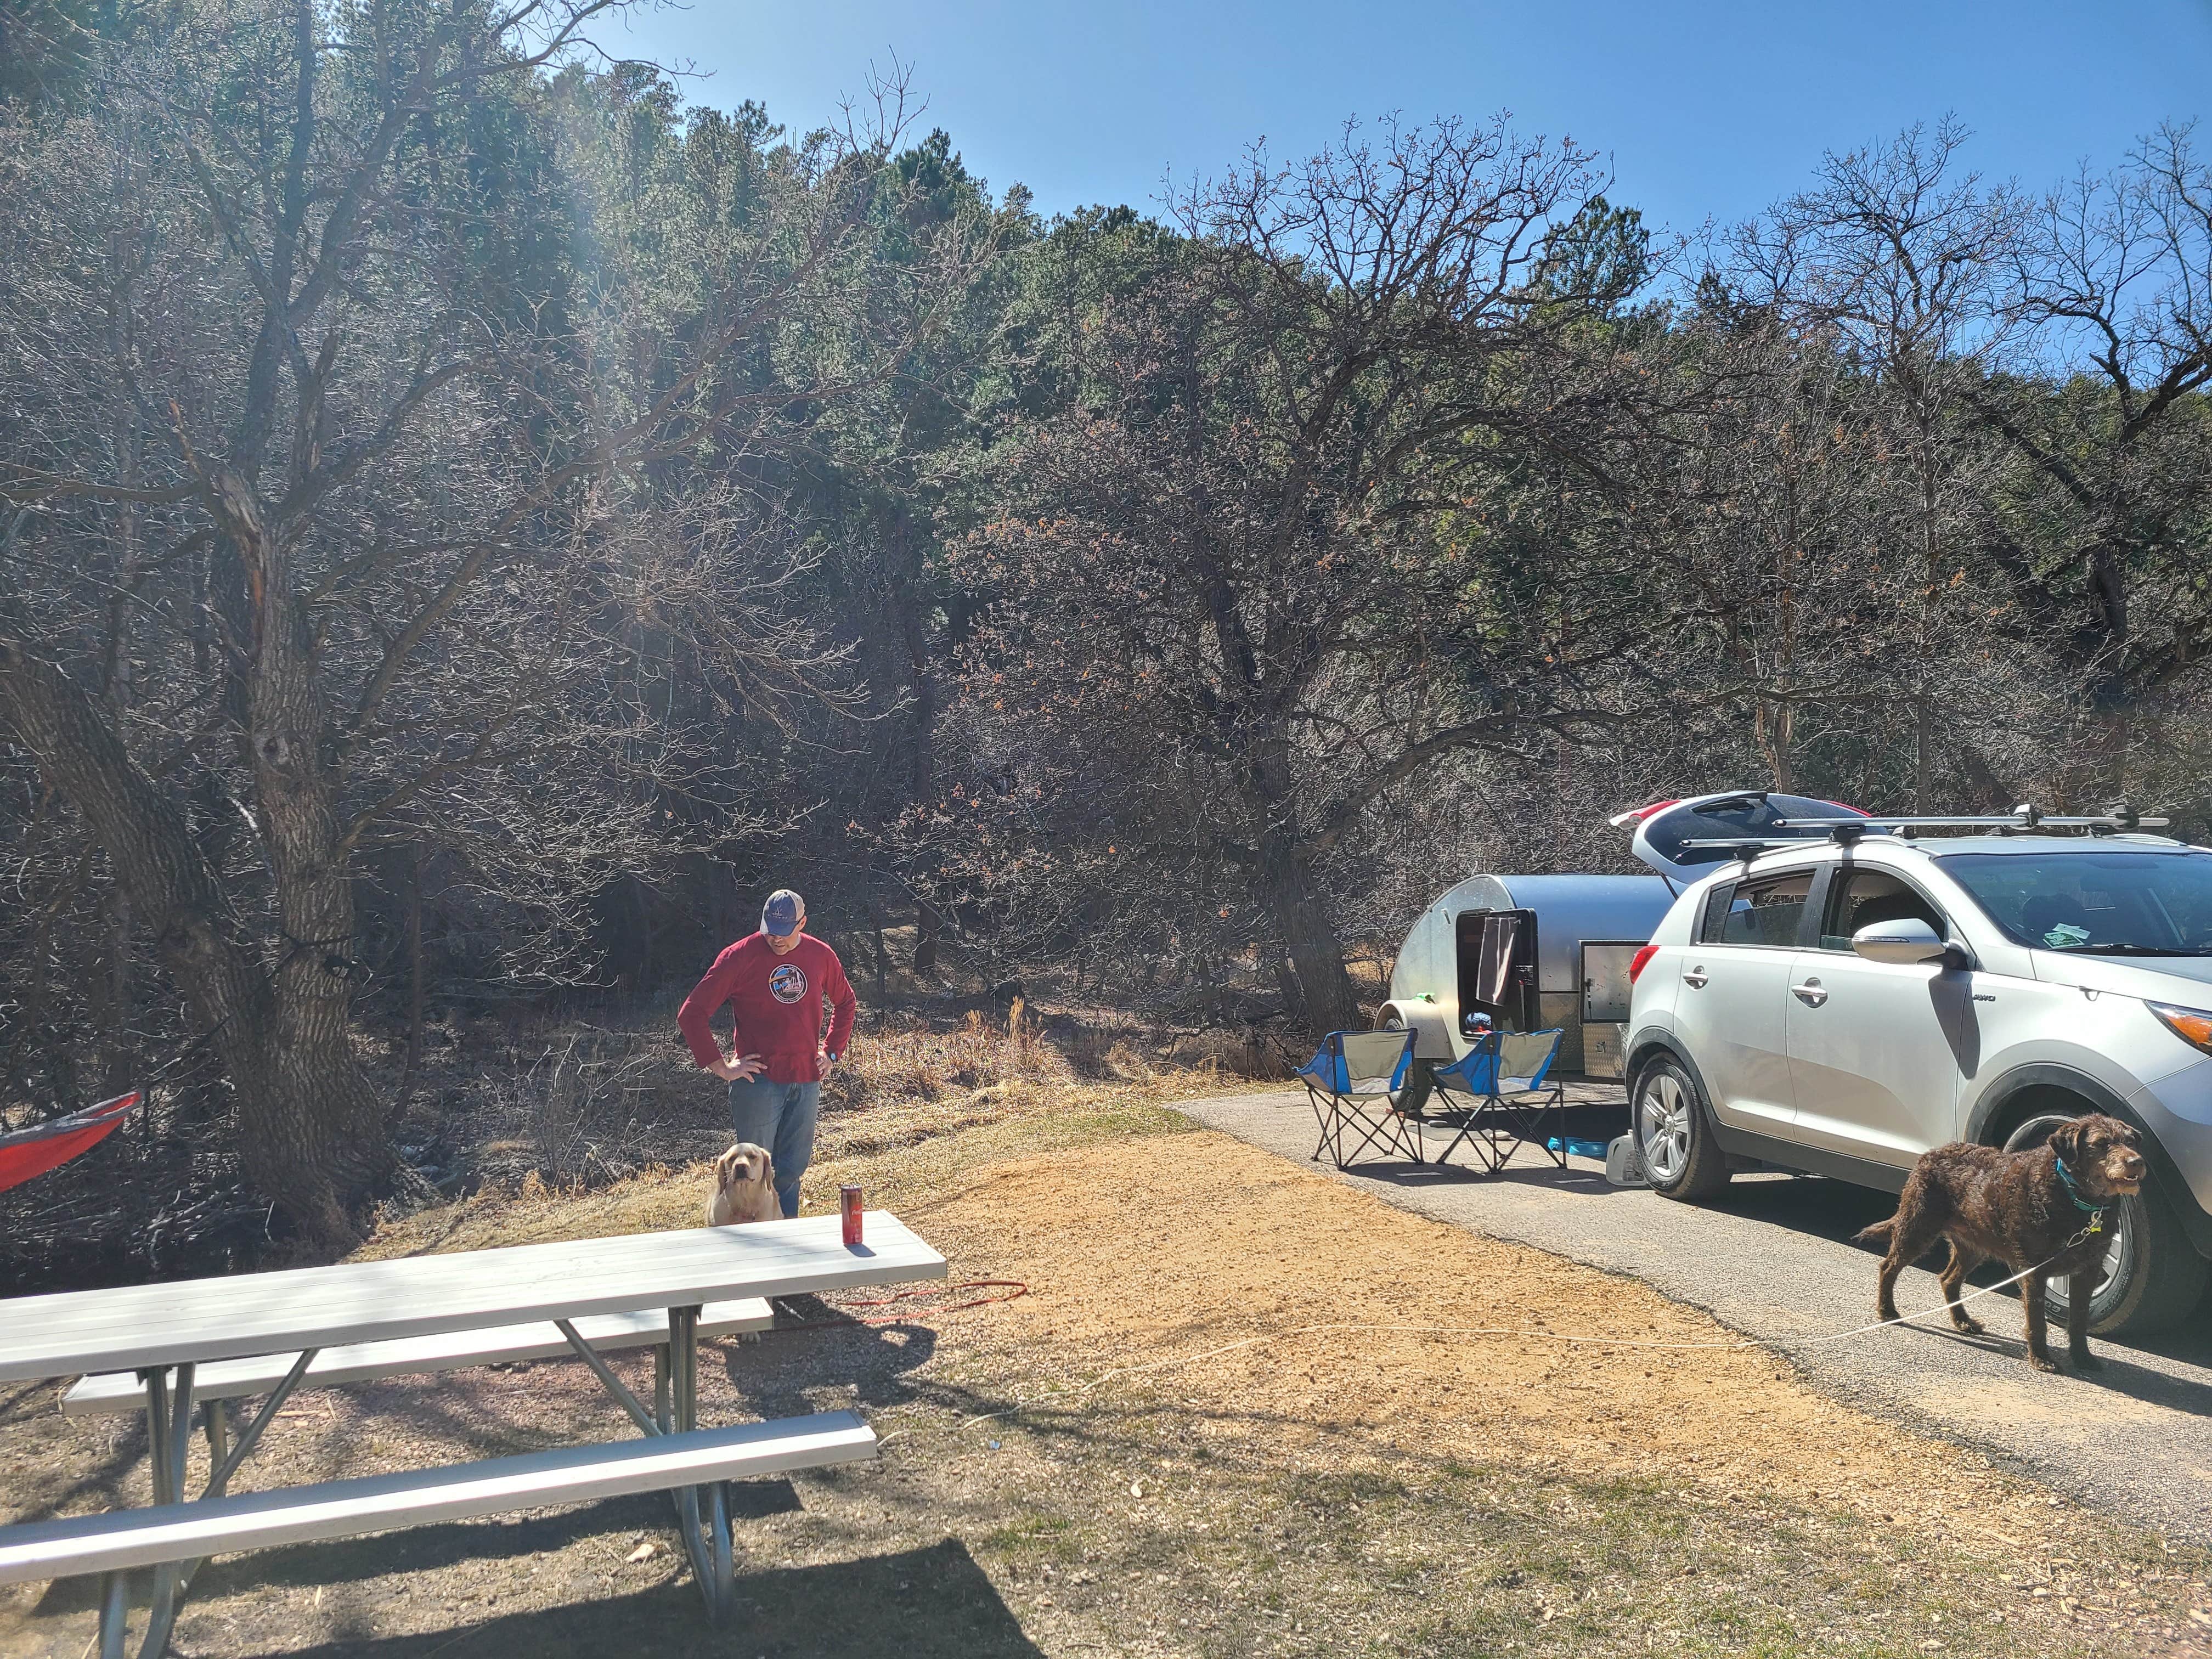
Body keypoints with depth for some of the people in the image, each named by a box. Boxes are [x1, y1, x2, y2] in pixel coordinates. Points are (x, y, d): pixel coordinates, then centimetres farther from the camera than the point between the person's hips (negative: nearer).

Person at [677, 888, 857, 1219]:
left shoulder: (821, 956, 4)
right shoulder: (740, 957, -9)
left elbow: (846, 1004, 23)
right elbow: (691, 1013, -9)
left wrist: (831, 1053, 13)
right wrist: (721, 1067, -10)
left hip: (806, 1080, 4)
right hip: (758, 1082, -4)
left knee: (793, 1167, 11)